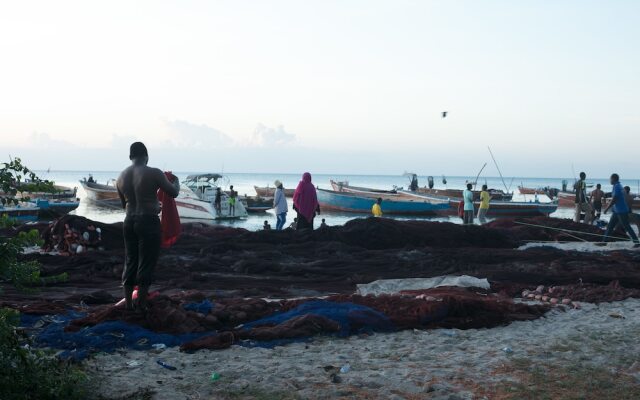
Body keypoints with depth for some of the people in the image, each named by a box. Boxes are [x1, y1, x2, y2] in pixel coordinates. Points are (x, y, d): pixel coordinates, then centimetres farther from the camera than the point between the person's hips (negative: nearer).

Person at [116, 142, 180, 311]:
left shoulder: (121, 177, 7)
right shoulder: (154, 173, -11)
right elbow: (174, 193, -4)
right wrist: (176, 181, 18)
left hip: (129, 221, 6)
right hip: (149, 222, -5)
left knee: (130, 262, 15)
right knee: (146, 263, 3)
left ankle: (128, 304, 19)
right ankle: (141, 305, 7)